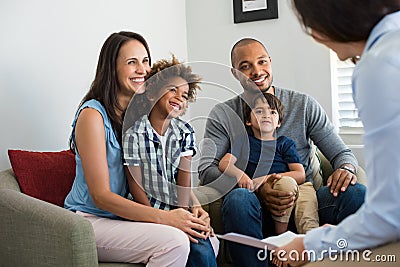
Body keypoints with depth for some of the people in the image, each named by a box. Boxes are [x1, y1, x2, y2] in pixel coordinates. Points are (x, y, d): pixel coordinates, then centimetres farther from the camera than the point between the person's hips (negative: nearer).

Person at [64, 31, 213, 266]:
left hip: (127, 214, 7)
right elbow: (101, 196, -18)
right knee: (174, 242, -28)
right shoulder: (93, 115, -14)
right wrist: (165, 217, -25)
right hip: (91, 220, -7)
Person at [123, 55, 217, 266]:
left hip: (175, 210, 4)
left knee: (202, 246, -22)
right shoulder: (133, 133, -9)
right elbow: (136, 186, -10)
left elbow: (184, 181, 1)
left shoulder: (185, 132, 7)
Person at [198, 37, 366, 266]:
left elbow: (341, 152, 13)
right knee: (238, 198, -37)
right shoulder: (222, 116, 9)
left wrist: (346, 168, -14)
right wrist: (256, 188, -18)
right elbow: (207, 170, -3)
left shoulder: (304, 105, 13)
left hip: (303, 202, 1)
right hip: (258, 210, -1)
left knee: (357, 193, -28)